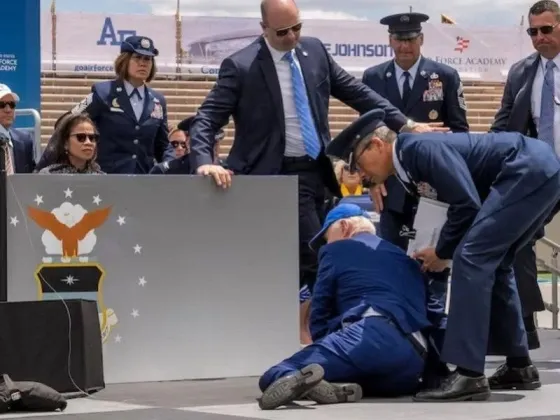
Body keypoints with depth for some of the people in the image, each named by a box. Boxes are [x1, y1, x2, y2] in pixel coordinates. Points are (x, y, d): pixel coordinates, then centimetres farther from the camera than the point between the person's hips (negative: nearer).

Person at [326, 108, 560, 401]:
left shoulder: (420, 148, -12)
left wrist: (442, 252, -3)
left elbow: (467, 203, -17)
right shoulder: (412, 162, 17)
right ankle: (519, 367, 23)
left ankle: (468, 374, -17)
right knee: (490, 262, 17)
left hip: (529, 171, -10)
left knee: (471, 257, -14)